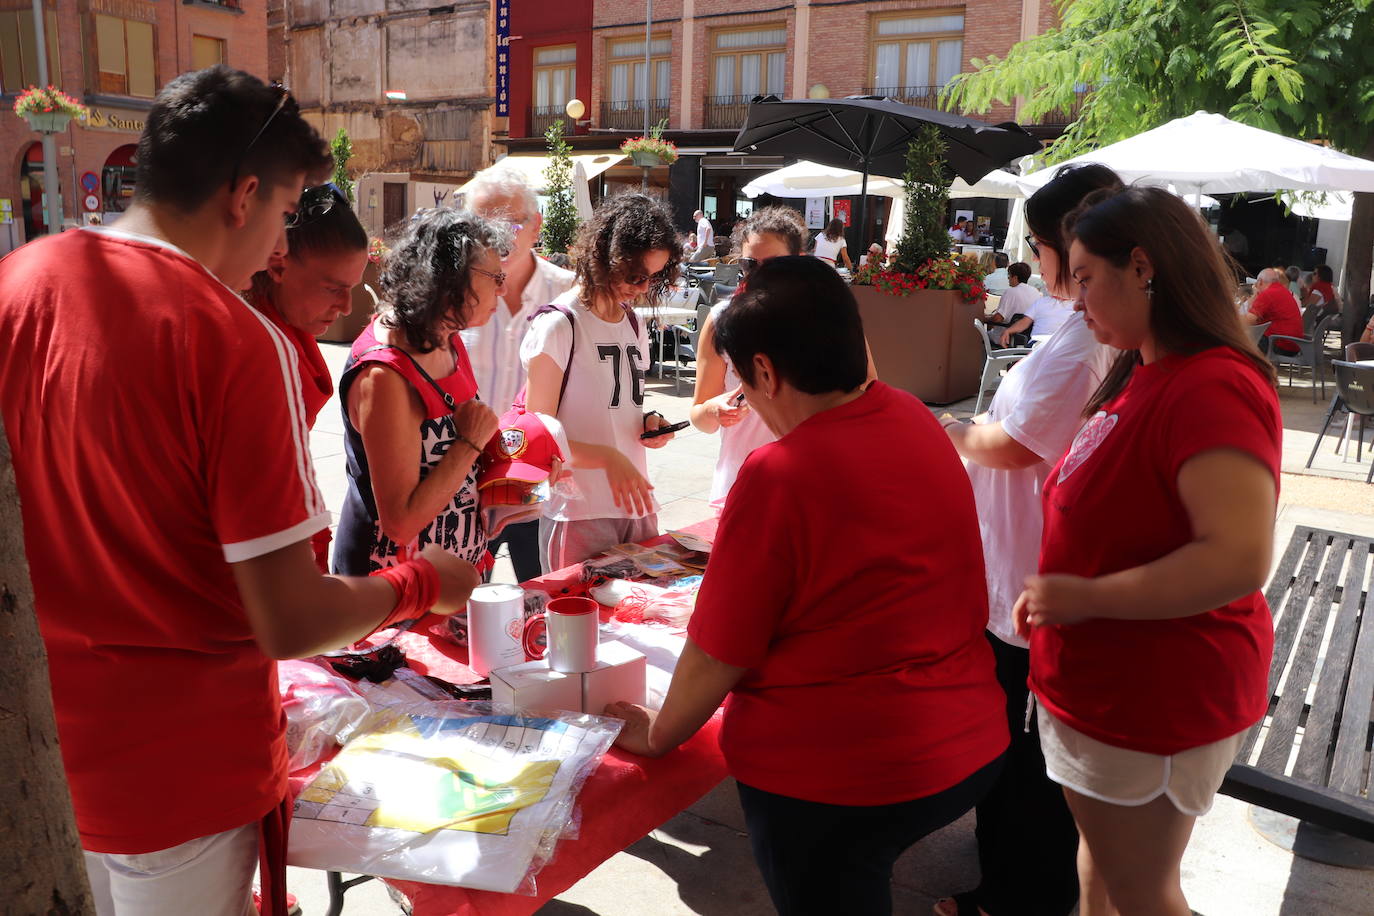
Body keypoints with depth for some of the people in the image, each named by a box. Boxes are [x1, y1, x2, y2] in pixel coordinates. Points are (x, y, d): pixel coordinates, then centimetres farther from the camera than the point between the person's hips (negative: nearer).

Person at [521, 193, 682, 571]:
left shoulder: (633, 323, 13)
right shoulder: (558, 326, -10)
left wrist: (649, 421, 3)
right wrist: (609, 458, -25)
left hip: (637, 505, 7)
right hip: (579, 514, -7)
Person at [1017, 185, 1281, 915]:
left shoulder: (1210, 388, -24)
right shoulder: (1146, 374, 6)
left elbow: (1240, 558, -32)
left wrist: (1085, 597, -24)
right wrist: (1056, 590, 7)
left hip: (1152, 698, -9)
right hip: (1105, 683, 9)